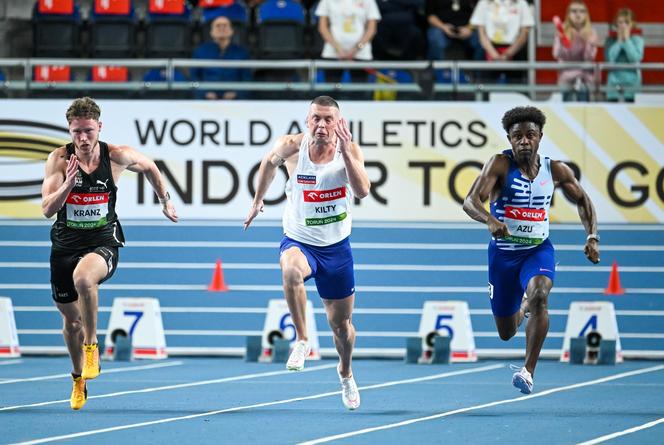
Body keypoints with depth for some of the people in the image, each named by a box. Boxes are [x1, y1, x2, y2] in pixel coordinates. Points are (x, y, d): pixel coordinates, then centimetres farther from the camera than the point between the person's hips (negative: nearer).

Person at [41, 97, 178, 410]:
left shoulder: (117, 156, -8)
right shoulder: (59, 159, -10)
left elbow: (149, 167, 15)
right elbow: (47, 209, -15)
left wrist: (165, 201, 22)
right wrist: (68, 184, -31)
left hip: (103, 243, -2)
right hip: (65, 245, 2)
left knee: (83, 277, -37)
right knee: (70, 318, 14)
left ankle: (92, 346, -18)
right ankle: (79, 378, 39)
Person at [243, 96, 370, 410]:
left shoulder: (350, 151, -13)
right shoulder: (293, 147, -14)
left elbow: (362, 191, -28)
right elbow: (269, 162, 9)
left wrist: (344, 150, -35)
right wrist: (258, 200, 17)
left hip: (336, 246, 1)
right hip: (299, 242, -1)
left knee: (340, 322, 12)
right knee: (291, 270, -40)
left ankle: (345, 372, 43)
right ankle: (301, 340, -24)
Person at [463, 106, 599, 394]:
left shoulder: (555, 171, -4)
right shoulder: (500, 165, -14)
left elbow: (582, 200, 11)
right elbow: (470, 202, -26)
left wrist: (592, 237, -4)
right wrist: (489, 221, -47)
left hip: (538, 251, 0)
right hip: (503, 252, 0)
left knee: (539, 296, -33)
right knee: (506, 333, 10)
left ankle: (529, 371, -30)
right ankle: (523, 307, 50)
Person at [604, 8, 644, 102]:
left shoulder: (637, 39, 1)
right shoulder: (611, 39, 4)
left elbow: (636, 58, -14)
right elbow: (609, 58, -10)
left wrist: (626, 39, -11)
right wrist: (619, 40, -9)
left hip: (632, 80, -1)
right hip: (614, 82, 1)